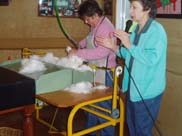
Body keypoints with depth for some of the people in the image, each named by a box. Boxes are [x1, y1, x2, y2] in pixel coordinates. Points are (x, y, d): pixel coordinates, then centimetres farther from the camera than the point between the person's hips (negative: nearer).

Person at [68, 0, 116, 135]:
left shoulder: (105, 27, -21)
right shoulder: (96, 26, 9)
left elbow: (103, 51, -32)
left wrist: (78, 53, -28)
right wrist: (80, 44, 9)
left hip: (103, 72, -10)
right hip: (94, 71, 10)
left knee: (102, 106, 1)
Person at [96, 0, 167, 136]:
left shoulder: (156, 30, -19)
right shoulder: (136, 29, 7)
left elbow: (151, 59, -28)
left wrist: (128, 44, -25)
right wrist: (113, 46, 2)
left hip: (147, 91, -8)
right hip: (133, 87, 9)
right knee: (132, 125, 22)